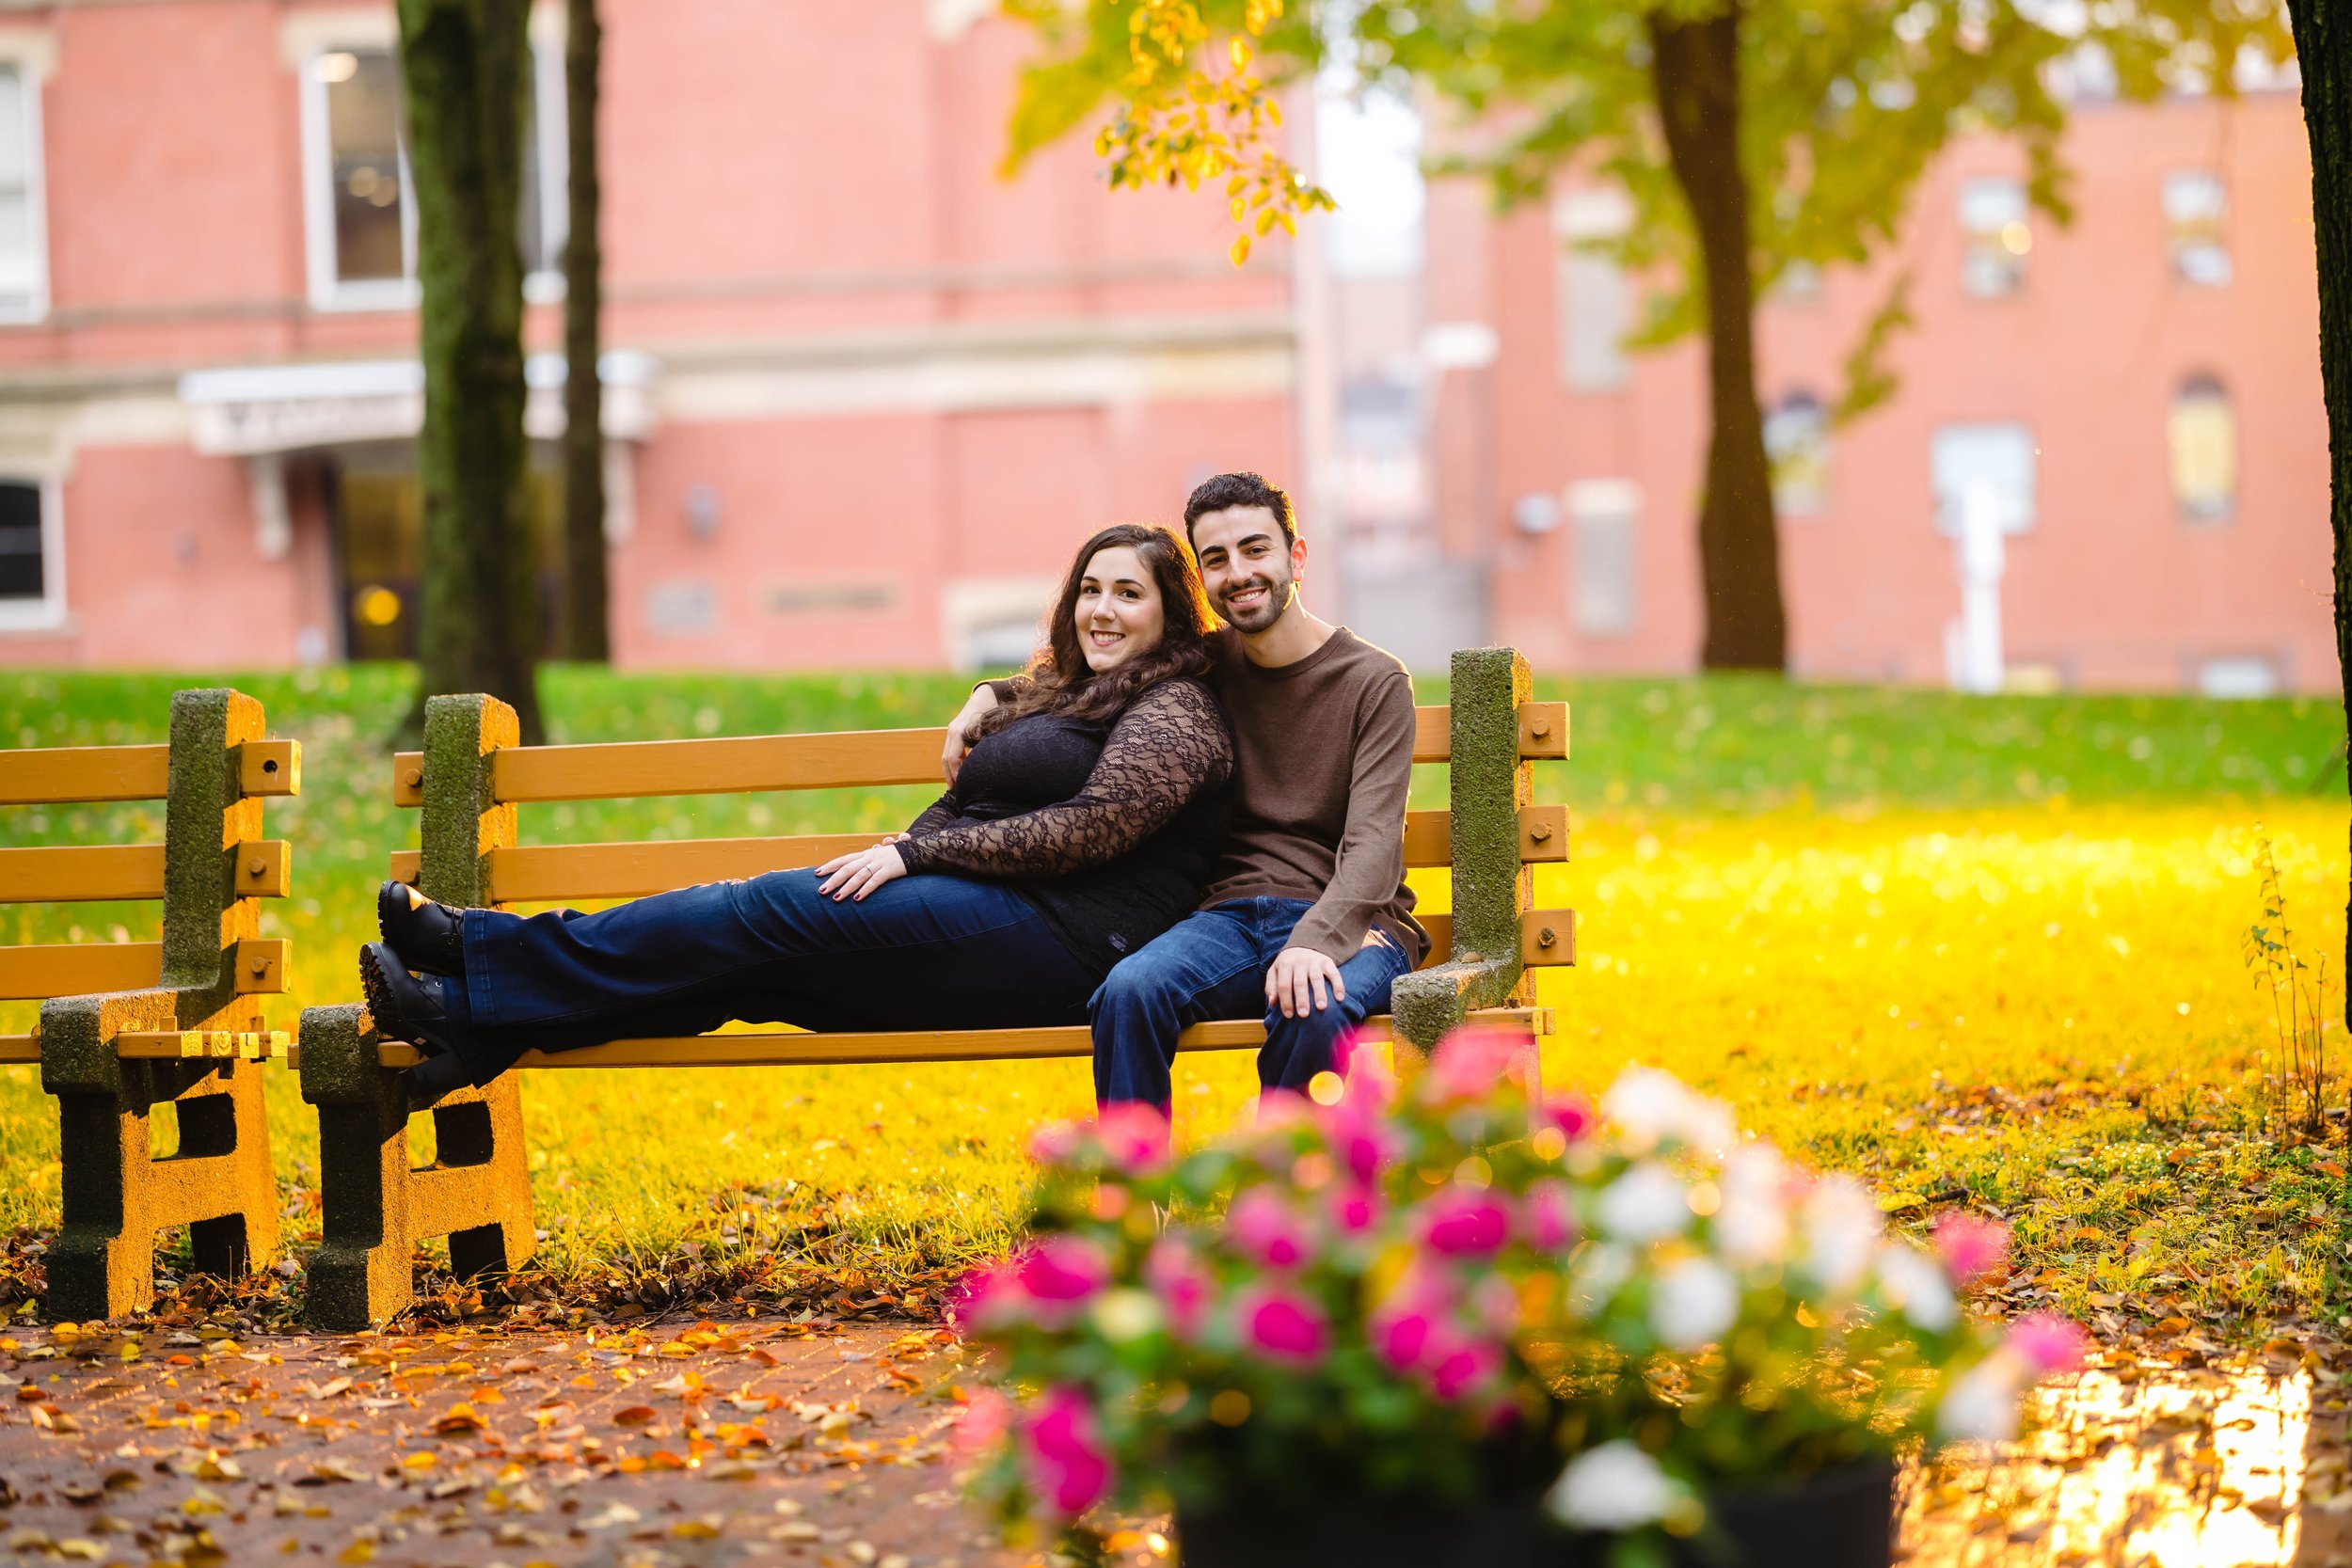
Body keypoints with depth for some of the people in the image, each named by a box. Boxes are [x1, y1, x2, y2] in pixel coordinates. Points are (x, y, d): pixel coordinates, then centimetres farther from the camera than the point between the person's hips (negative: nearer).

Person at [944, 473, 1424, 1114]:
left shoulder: (1375, 682, 0)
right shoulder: (1207, 663, 14)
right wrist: (995, 694, 18)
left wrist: (1315, 941, -30)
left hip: (1345, 923, -3)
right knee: (1131, 990, -31)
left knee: (1312, 1011, -39)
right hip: (1232, 914, 3)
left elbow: (1373, 844, -12)